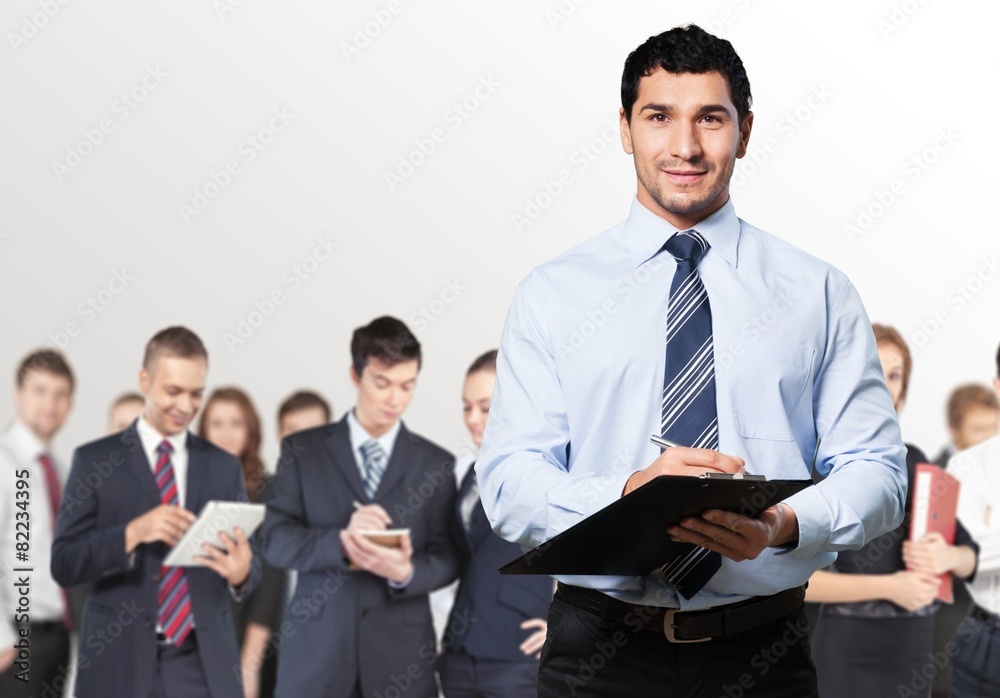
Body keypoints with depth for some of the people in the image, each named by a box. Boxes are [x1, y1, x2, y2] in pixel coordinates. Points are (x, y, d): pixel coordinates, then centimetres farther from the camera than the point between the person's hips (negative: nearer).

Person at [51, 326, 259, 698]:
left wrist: (242, 573, -16)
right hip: (120, 664, -2)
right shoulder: (94, 460, 2)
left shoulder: (224, 466, 9)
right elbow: (63, 563, -4)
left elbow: (247, 562, 8)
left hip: (205, 666, 2)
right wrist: (132, 534, -20)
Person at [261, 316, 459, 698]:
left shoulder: (436, 463, 8)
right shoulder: (303, 451, 6)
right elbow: (275, 540, -2)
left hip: (401, 654, 1)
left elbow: (447, 559, 5)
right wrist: (341, 542, -20)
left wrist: (406, 572, -18)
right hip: (316, 651, -1)